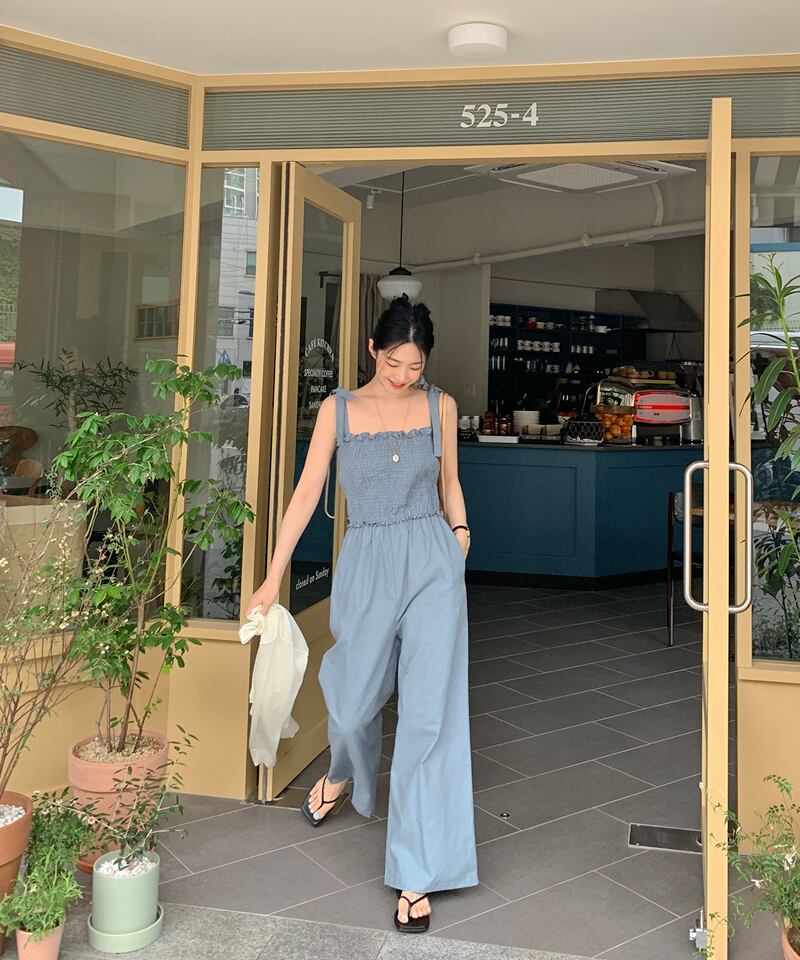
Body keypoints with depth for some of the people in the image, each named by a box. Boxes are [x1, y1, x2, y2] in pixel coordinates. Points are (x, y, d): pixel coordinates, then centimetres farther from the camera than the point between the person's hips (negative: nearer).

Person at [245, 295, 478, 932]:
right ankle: (343, 773, 51)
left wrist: (460, 535, 5)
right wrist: (274, 576, -1)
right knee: (353, 699, 12)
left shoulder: (440, 406, 3)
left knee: (430, 714, -4)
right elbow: (308, 490, 0)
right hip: (365, 563, 0)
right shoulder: (339, 408, 0)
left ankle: (415, 874, 9)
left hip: (432, 561, 0)